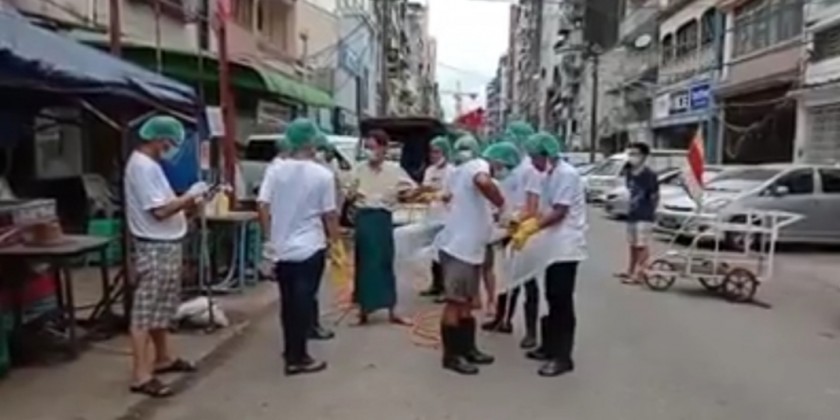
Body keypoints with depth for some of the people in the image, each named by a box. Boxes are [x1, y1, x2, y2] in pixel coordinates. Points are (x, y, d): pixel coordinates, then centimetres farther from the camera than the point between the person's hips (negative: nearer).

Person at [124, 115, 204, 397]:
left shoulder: (149, 164, 15)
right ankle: (142, 376, -1)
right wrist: (190, 196, -14)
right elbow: (159, 210, -23)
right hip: (154, 249, -11)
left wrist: (186, 203, 4)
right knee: (145, 311, -6)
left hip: (166, 246, 11)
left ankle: (163, 358, 35)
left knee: (162, 308, 21)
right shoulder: (143, 166, -18)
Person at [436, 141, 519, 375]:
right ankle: (451, 355, 7)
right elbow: (483, 183, -38)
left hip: (470, 249, 10)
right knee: (455, 303, -1)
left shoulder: (474, 170, 19)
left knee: (467, 302, 17)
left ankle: (467, 349, 27)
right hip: (458, 249, -10)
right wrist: (502, 205, -24)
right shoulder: (478, 166, -12)